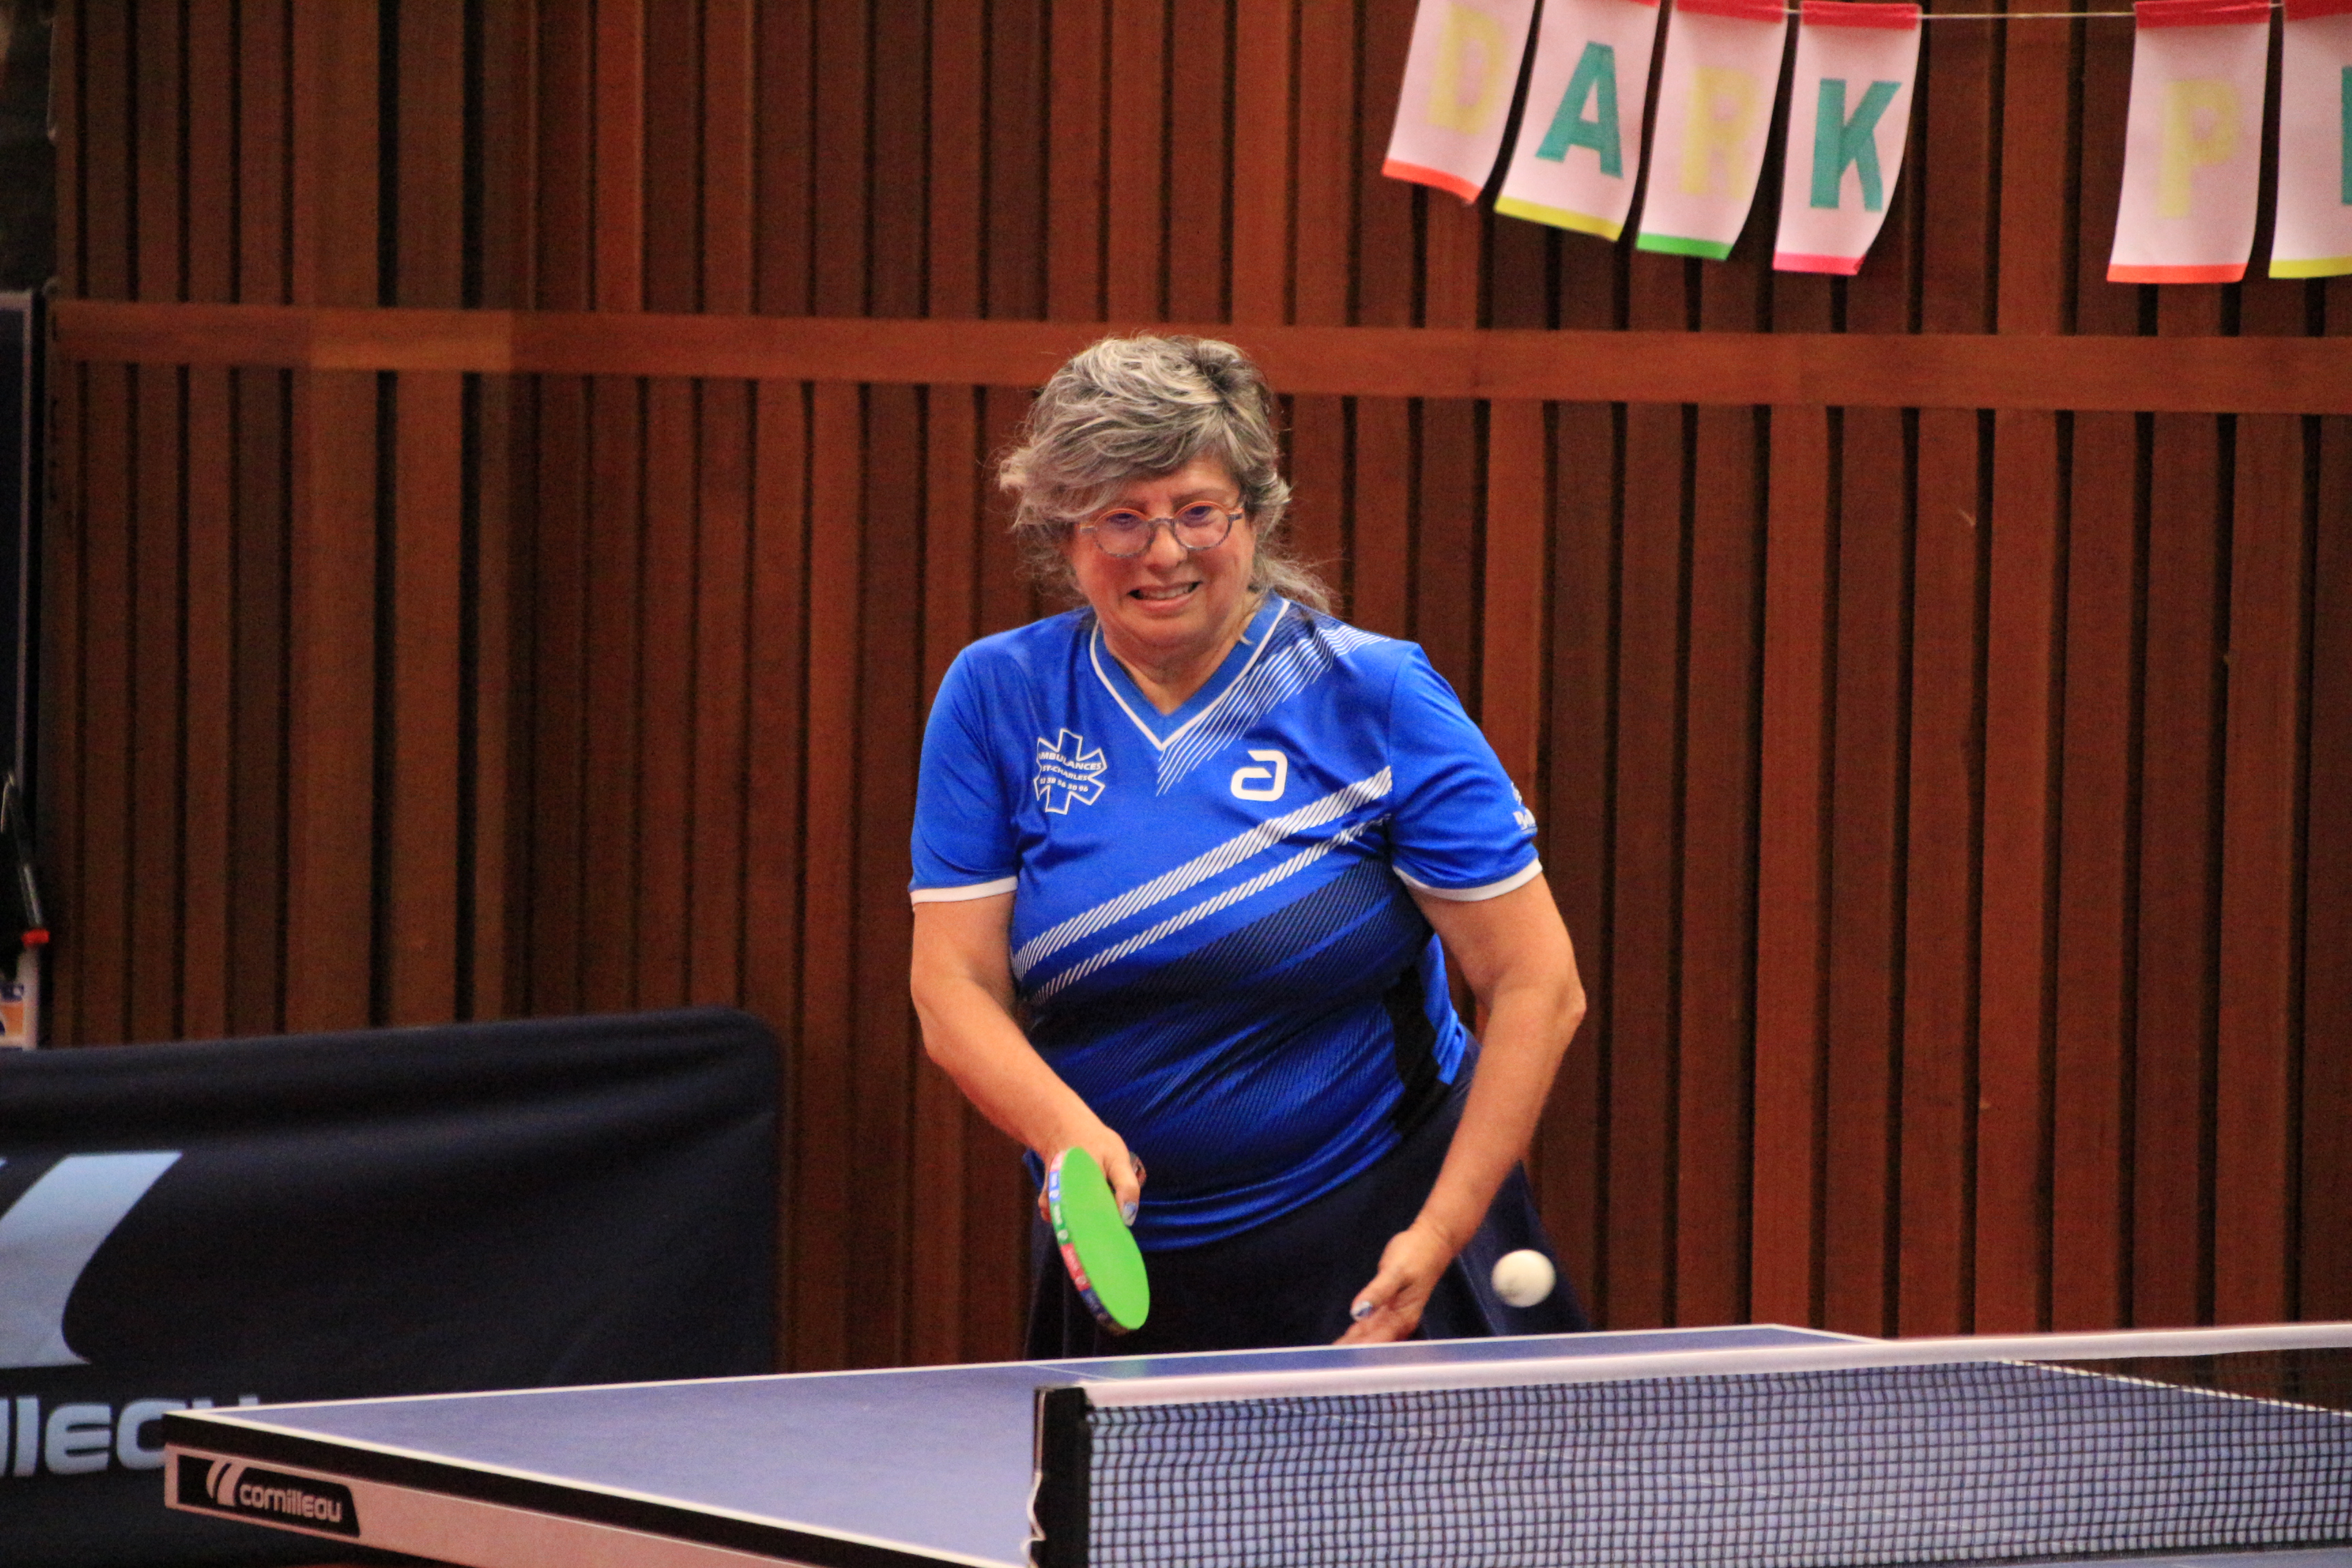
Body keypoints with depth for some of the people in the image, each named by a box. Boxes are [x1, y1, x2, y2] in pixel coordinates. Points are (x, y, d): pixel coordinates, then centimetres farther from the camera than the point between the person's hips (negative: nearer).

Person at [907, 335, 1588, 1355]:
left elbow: (1539, 990, -9)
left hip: (1364, 1263, -2)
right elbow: (954, 987, -4)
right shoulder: (996, 697, -1)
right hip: (1116, 1261, 2)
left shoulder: (1377, 698, -8)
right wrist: (1067, 1131, -24)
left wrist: (1437, 1238, -17)